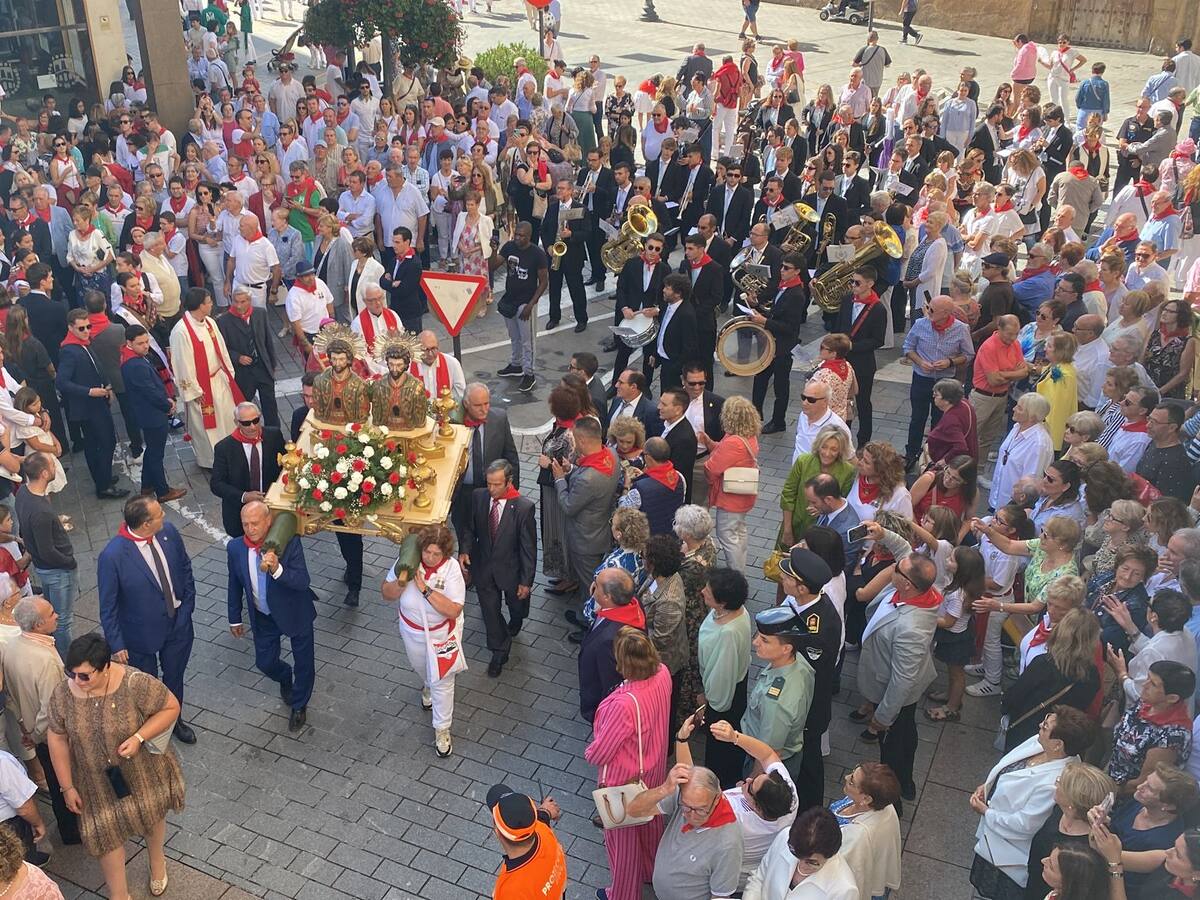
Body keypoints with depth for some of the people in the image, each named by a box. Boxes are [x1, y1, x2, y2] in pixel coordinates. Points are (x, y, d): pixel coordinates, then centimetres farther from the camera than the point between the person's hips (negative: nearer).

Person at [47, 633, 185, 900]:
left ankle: (157, 860, 54)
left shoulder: (135, 684, -30)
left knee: (151, 813, 21)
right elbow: (57, 738, -6)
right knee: (106, 832, 10)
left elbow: (171, 707, -17)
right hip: (96, 778, 1)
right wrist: (68, 787, -2)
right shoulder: (62, 694, -20)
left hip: (140, 769, -1)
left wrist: (139, 738, -30)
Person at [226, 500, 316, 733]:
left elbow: (303, 582, -30)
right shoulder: (235, 548, -15)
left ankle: (299, 705, 41)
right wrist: (235, 618, 9)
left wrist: (277, 569, -46)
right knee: (265, 662, 16)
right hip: (263, 617, 3)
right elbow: (235, 585, 0)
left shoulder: (289, 543, -27)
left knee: (304, 663, 13)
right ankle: (285, 678, 52)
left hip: (294, 613, -3)